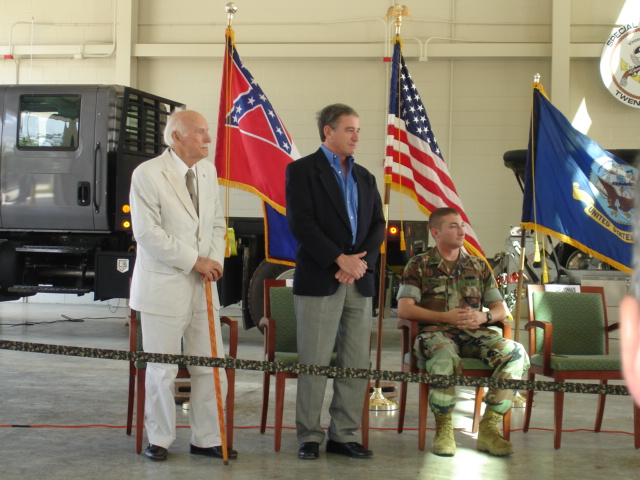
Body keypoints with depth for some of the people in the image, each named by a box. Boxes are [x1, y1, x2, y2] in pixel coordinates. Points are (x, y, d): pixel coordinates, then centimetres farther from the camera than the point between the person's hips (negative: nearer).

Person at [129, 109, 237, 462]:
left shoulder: (208, 172, 11)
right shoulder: (147, 174, -9)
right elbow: (147, 232, -15)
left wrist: (215, 260, -2)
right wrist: (195, 261, -15)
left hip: (203, 287, 6)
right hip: (163, 285, -6)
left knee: (210, 366, 7)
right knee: (162, 370, 3)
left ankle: (206, 439, 18)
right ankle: (159, 439, 19)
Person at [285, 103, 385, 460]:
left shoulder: (364, 177, 18)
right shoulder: (302, 170, -1)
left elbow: (377, 225, 12)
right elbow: (301, 222, -11)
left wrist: (363, 261, -6)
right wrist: (340, 259, -15)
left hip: (360, 281, 6)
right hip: (320, 280, -6)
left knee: (357, 364, 6)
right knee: (315, 364, -2)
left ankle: (344, 435, 15)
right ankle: (310, 436, 9)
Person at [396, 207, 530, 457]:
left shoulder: (478, 266, 22)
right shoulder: (419, 265, 11)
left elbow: (501, 309, 19)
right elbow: (404, 309, -1)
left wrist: (483, 317, -5)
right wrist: (446, 317, -10)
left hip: (474, 333, 4)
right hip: (436, 332, -4)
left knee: (515, 352, -27)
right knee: (444, 355, -41)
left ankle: (488, 428, -21)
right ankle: (443, 429, -22)